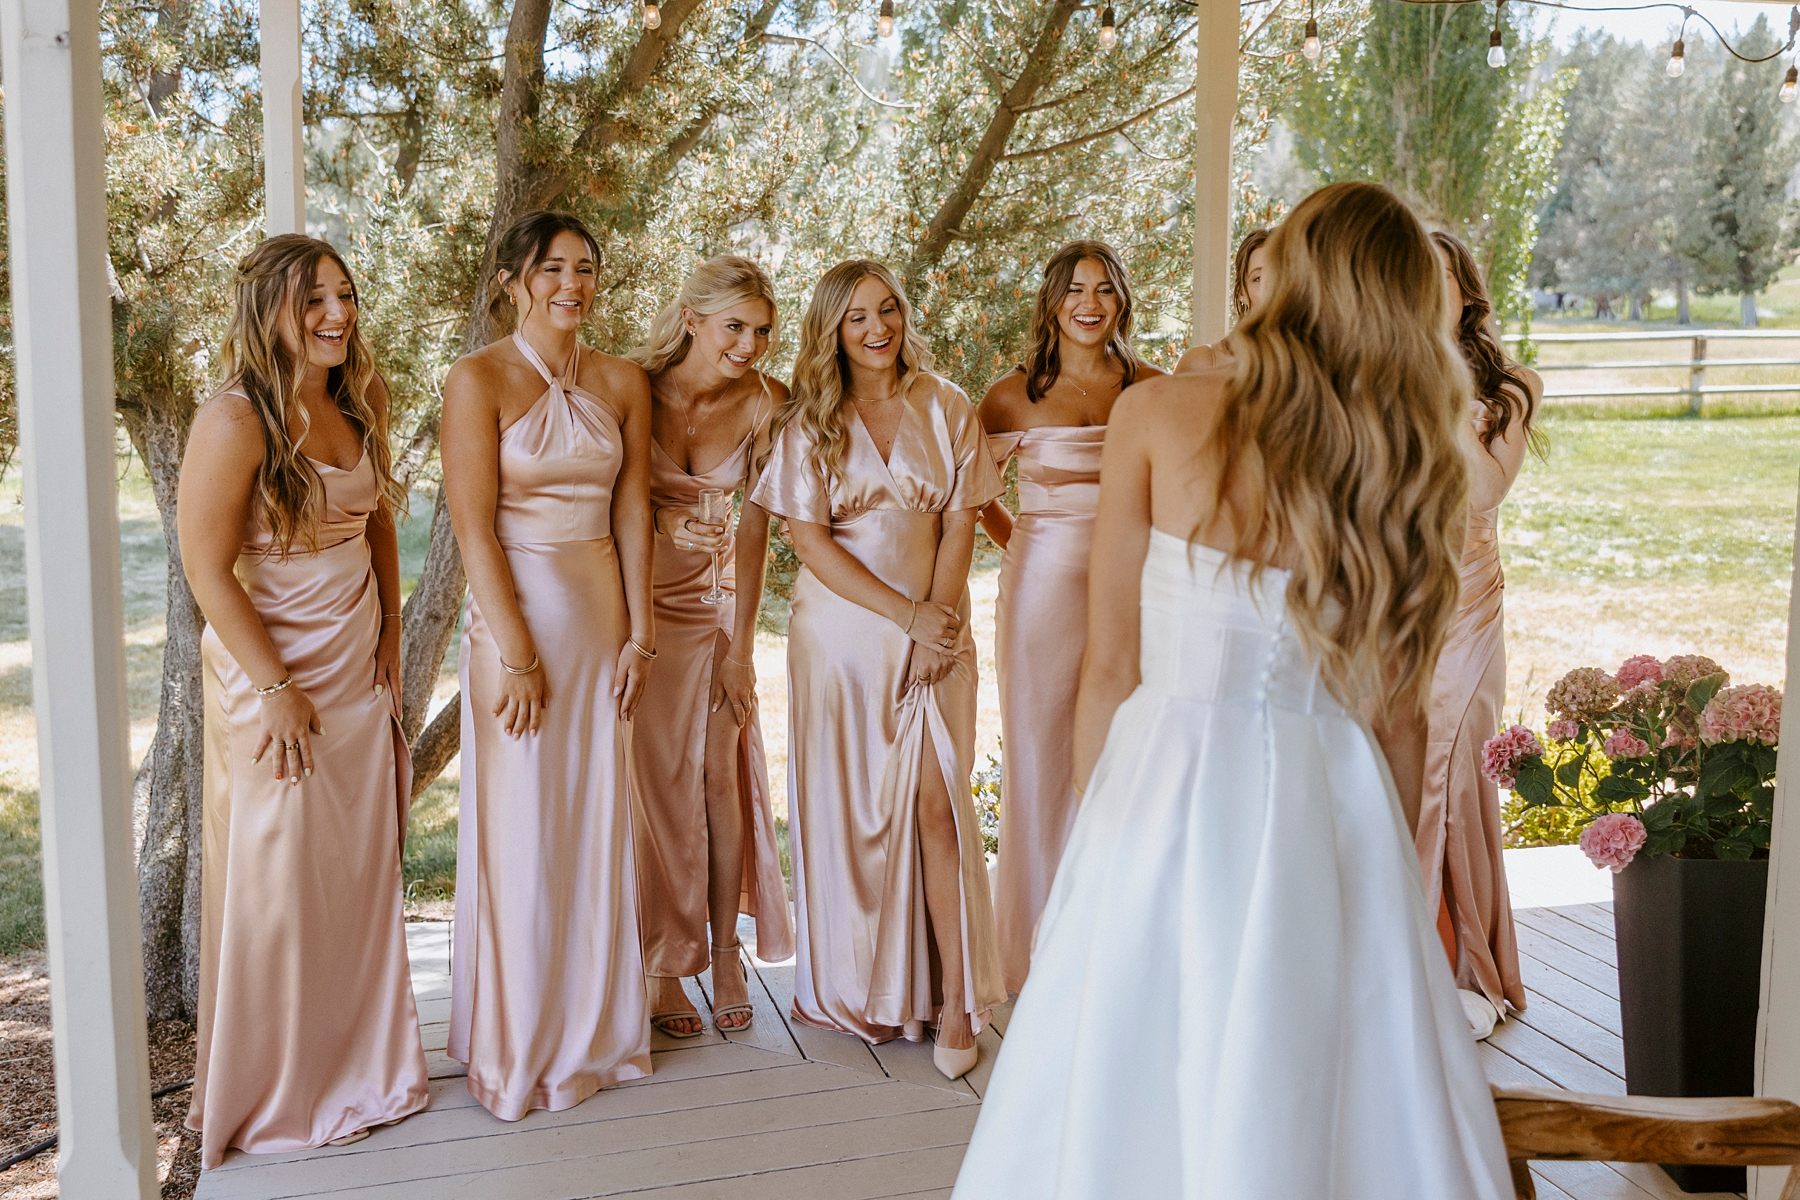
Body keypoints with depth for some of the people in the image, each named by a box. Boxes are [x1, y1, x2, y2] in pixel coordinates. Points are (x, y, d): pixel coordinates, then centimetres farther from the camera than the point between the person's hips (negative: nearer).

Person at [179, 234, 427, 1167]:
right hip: (271, 679, -7)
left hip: (359, 672, 7)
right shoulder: (235, 420, -18)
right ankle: (275, 1092, 22)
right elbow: (206, 567, -17)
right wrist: (274, 688, -17)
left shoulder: (359, 404, 4)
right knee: (278, 881, 4)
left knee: (362, 871, 14)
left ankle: (360, 1064, 31)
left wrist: (389, 639, 9)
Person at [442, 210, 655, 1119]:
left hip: (603, 615, 5)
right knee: (521, 832, 2)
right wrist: (518, 655, -15)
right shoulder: (479, 379, -7)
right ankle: (517, 1048, 18)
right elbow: (474, 526, -12)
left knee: (598, 824, 11)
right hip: (516, 612, -5)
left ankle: (594, 1028, 27)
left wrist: (638, 635, 1)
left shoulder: (623, 384, 7)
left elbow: (632, 512, 6)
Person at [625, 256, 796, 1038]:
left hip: (714, 604, 2)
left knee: (723, 778, 3)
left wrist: (740, 645, -5)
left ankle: (726, 957, 17)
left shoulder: (763, 403, -9)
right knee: (656, 782, 3)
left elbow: (754, 526, -5)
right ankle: (665, 968, 16)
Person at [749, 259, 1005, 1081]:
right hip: (840, 633, 0)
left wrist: (936, 621, -10)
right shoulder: (808, 421, 2)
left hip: (935, 634, 0)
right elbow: (809, 538, -5)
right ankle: (853, 988, 17)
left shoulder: (945, 408, 6)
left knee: (937, 805, -6)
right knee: (845, 807, 3)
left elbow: (960, 523, 3)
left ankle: (953, 999, 0)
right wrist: (905, 615, -13)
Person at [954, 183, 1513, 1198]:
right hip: (1339, 812, 3)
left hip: (1172, 795, -2)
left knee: (1132, 1097, 12)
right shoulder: (1419, 470, 1)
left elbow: (1110, 668, -5)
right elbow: (1399, 717, 5)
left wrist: (1103, 832, 8)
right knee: (1348, 1100, 17)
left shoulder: (1159, 415, -6)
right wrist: (1394, 873, 18)